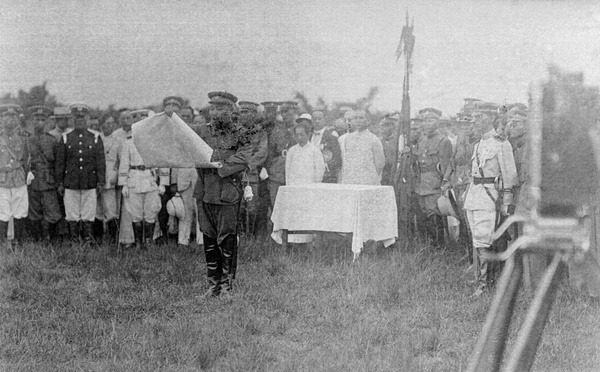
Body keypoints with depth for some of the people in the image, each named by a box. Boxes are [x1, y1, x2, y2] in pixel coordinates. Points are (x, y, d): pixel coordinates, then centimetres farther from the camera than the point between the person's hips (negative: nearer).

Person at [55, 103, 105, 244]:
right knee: (72, 216, 3)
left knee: (88, 215, 3)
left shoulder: (95, 138, 5)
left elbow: (100, 161, 4)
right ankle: (73, 241, 10)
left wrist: (100, 182, -2)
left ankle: (88, 241, 11)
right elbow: (60, 162, 7)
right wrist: (60, 183, 2)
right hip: (70, 184, 0)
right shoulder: (65, 138, 6)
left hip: (90, 184, 0)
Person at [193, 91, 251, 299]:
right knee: (209, 241, 8)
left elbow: (243, 159, -12)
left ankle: (226, 284, 8)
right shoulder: (203, 132, 13)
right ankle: (213, 283, 17)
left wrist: (220, 166, -17)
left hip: (228, 194, -4)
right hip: (205, 193, 4)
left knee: (227, 240, -2)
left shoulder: (239, 135, 1)